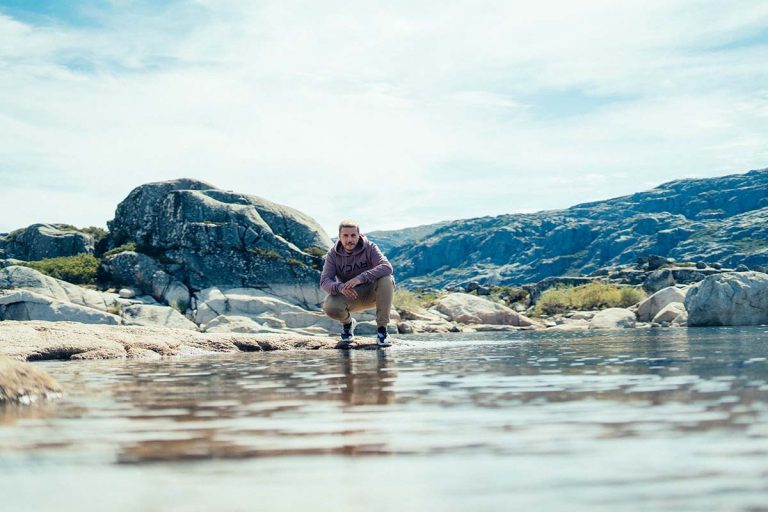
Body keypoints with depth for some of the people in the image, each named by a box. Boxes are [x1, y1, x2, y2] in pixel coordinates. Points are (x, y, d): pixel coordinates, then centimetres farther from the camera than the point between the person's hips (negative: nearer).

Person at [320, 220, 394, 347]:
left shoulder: (370, 248, -14)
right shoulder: (333, 254, -9)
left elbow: (387, 267, -31)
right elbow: (325, 281, -18)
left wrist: (361, 278, -45)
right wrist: (340, 287, -42)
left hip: (371, 293, -1)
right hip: (348, 295, 1)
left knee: (387, 279, -32)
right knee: (329, 307, -30)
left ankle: (382, 329, -22)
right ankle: (348, 323, 8)